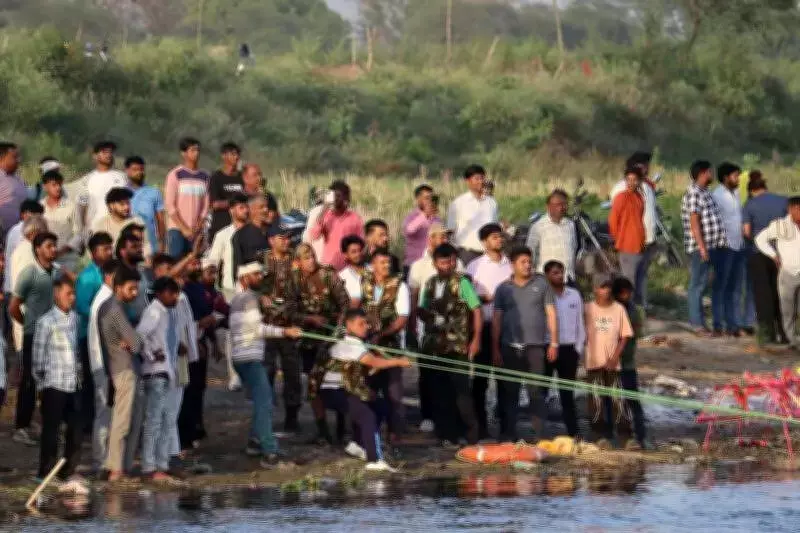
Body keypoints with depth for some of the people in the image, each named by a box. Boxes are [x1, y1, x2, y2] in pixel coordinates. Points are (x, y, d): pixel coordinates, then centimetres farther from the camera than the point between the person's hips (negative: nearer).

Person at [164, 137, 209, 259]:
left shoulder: (204, 176, 11)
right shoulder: (175, 175, -2)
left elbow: (205, 205, 10)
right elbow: (170, 205, -5)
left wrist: (198, 228, -3)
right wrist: (184, 228, -10)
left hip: (196, 231, 4)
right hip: (177, 228, -4)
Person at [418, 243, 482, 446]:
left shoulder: (461, 283, -3)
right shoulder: (430, 284, 14)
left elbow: (476, 311, -5)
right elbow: (423, 311, 22)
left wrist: (476, 339, -12)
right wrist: (425, 314, -2)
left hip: (457, 347, -6)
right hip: (434, 345, 6)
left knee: (460, 389, -9)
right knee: (440, 391, 7)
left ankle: (471, 434, -3)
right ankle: (446, 434, 13)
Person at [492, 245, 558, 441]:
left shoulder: (541, 284, 7)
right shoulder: (503, 289, 10)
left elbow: (551, 313, 6)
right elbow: (496, 319, 10)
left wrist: (554, 343, -1)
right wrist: (495, 349, 4)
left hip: (535, 346, -1)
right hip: (510, 347, 1)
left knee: (536, 392, -4)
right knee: (509, 392, 3)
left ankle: (539, 433, -2)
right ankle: (508, 434, 7)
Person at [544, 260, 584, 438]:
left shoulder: (574, 295, 10)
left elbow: (580, 322, 14)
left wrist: (578, 348, 7)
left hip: (568, 348, 3)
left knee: (567, 392, 6)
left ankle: (573, 432, 6)